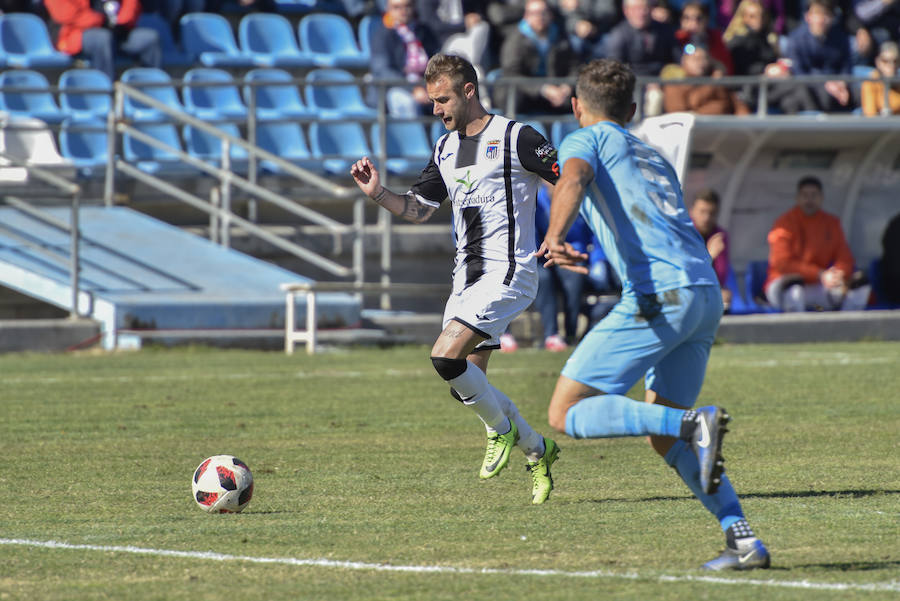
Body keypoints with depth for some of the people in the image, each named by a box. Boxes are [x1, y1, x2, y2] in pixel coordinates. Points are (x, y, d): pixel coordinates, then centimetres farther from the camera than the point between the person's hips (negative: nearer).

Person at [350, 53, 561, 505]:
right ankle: (537, 450, 22)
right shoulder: (446, 149, 14)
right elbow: (417, 209, 19)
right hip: (467, 276, 8)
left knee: (445, 356, -21)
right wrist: (377, 193, 2)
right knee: (466, 385, 5)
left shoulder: (514, 137, -9)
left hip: (508, 272, -8)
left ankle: (501, 426, 3)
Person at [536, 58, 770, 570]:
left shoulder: (585, 141, 10)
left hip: (660, 294, -8)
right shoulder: (655, 158, 31)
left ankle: (694, 423, -23)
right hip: (708, 293, 8)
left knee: (566, 414, -5)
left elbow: (574, 179, -13)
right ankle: (743, 538, 3)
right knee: (662, 436, 18)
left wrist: (554, 238, -32)